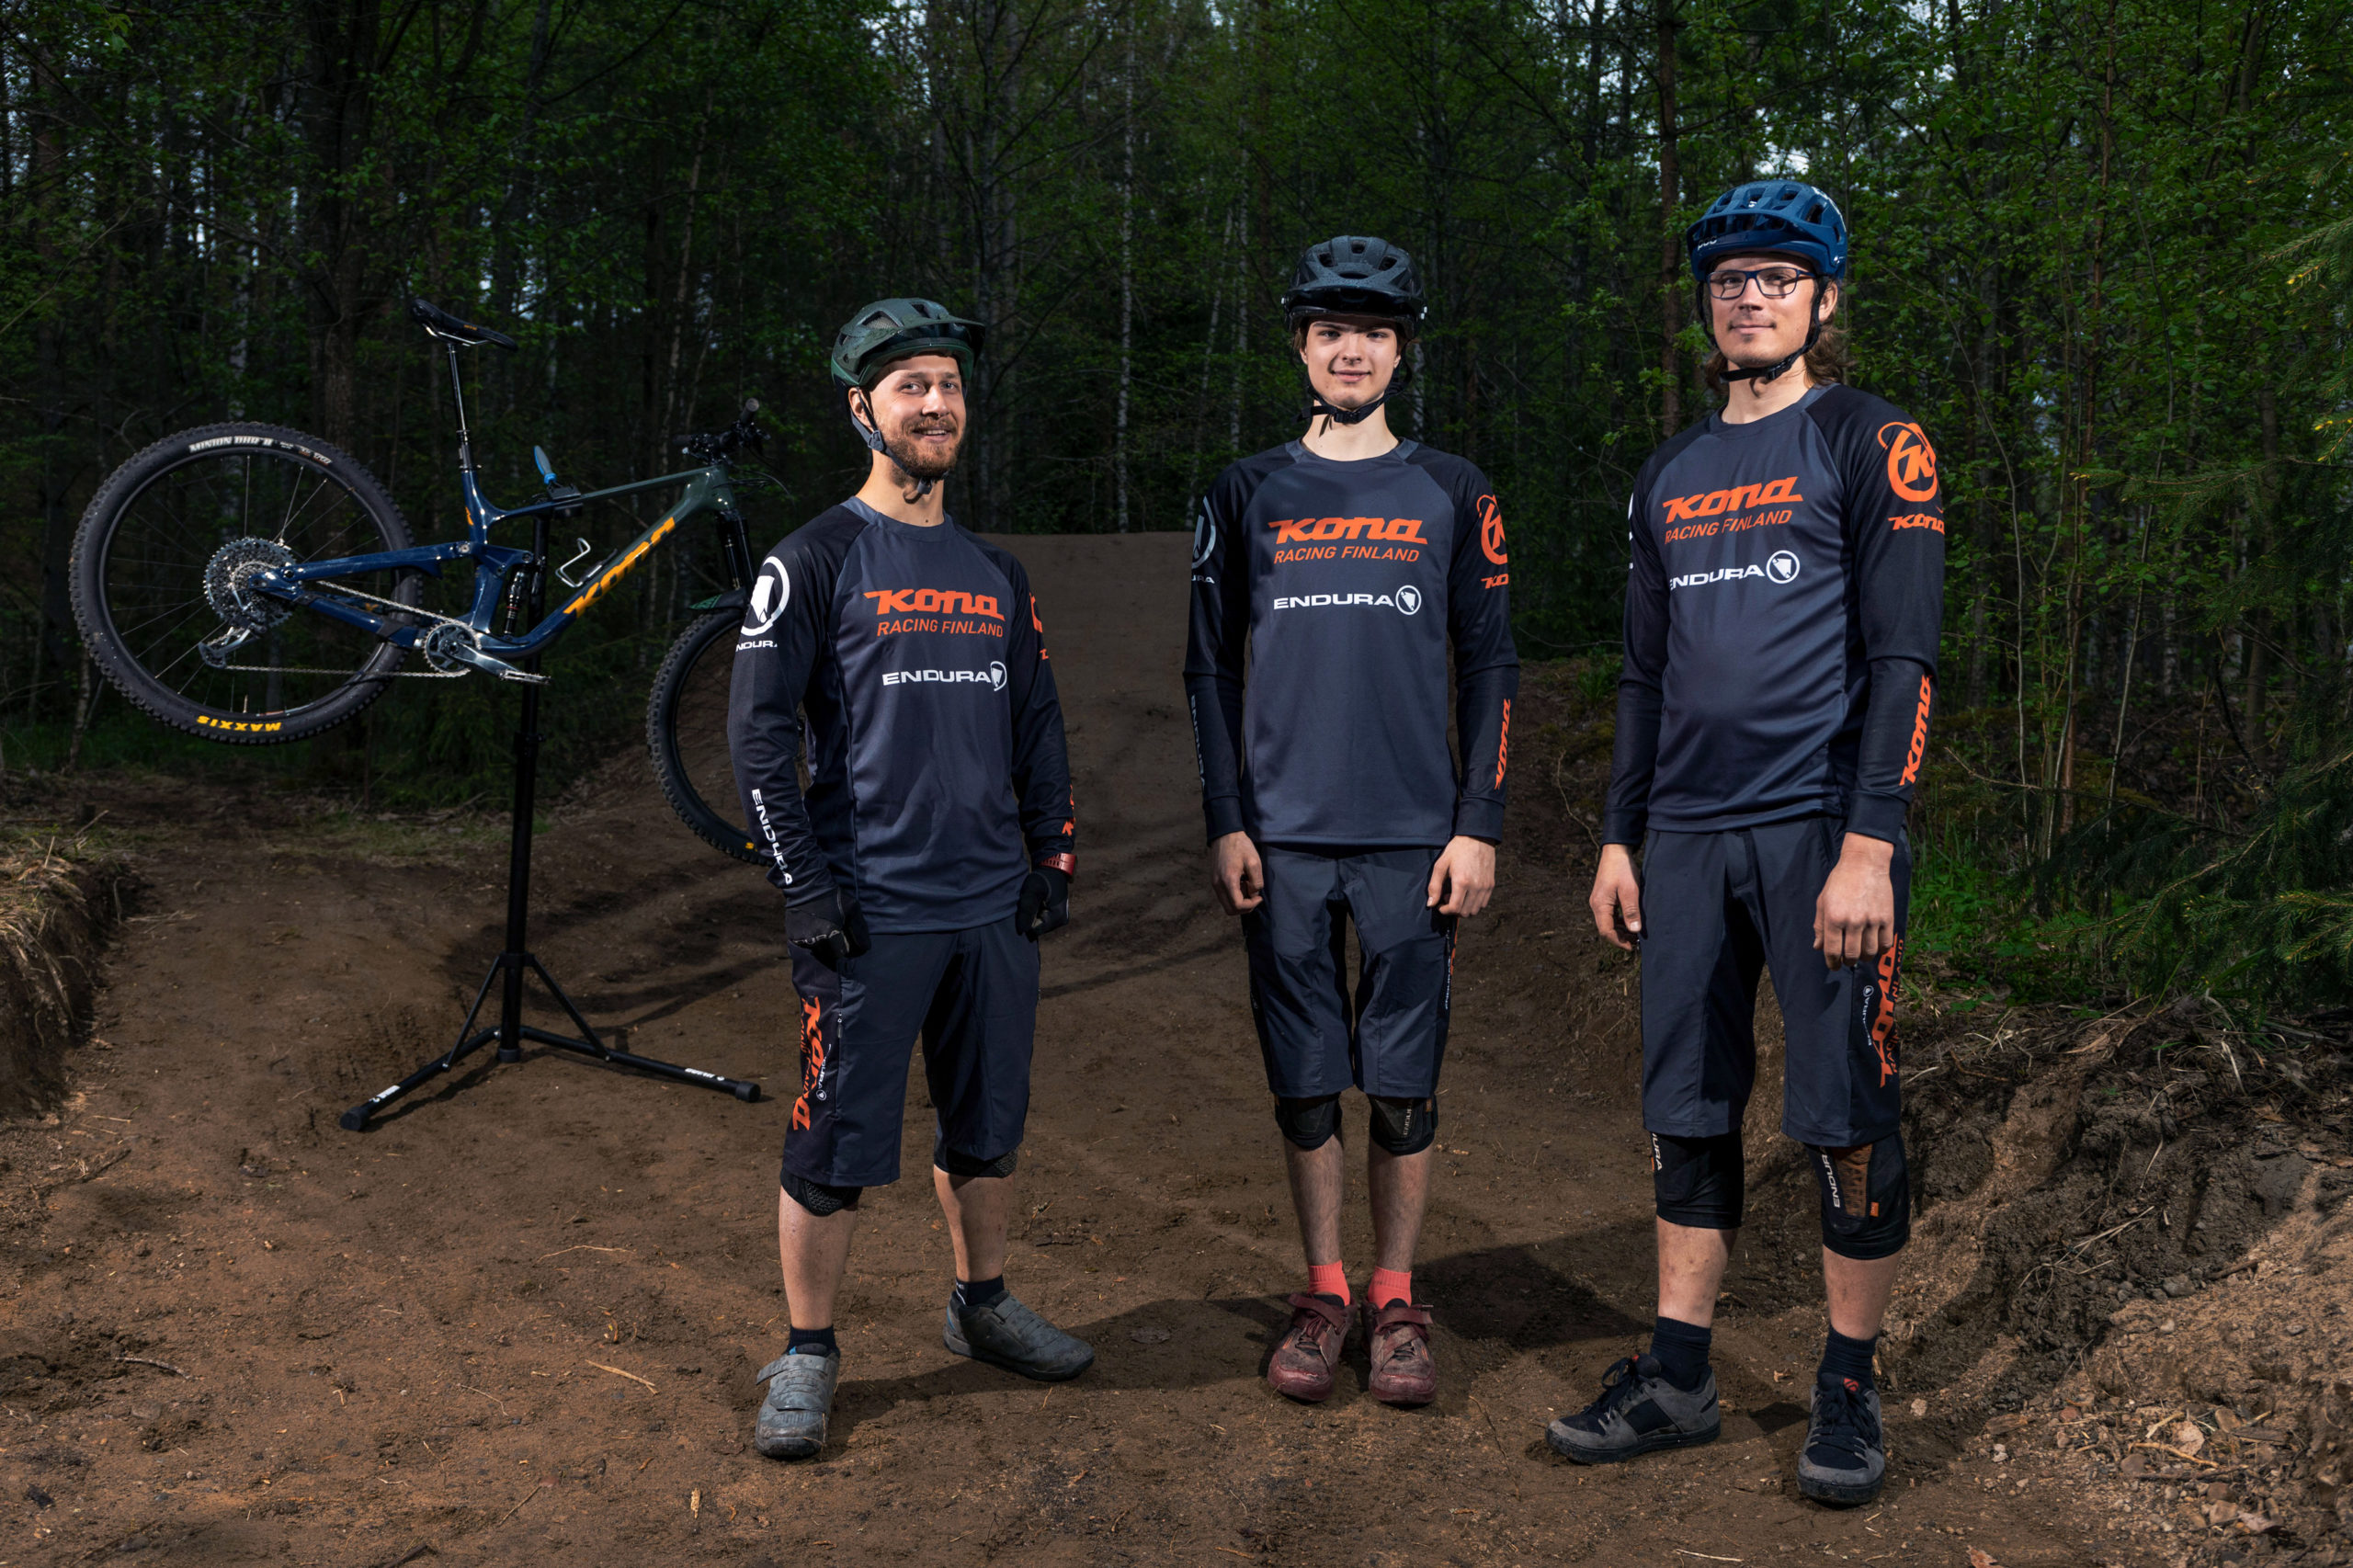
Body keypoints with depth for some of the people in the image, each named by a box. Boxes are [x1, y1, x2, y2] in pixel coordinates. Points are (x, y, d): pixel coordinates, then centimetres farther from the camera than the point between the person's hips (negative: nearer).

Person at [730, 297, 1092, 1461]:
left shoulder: (997, 574, 14)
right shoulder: (815, 560, -3)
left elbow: (1038, 725, 19)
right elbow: (758, 732, -7)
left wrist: (1051, 862, 11)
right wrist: (804, 887, -12)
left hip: (994, 907, 5)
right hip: (868, 915, -5)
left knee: (987, 1126, 15)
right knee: (836, 1146, -1)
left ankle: (982, 1305, 34)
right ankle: (807, 1355, 14)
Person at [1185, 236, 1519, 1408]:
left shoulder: (1451, 495, 7)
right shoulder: (1249, 495, 8)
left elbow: (1489, 667, 5)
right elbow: (1212, 666, 8)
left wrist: (1478, 828, -2)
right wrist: (1227, 824, 0)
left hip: (1413, 838, -1)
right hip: (1285, 838, 1)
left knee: (1403, 1085, 3)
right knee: (1304, 1082, 6)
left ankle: (1396, 1300, 17)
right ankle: (1324, 1295, 20)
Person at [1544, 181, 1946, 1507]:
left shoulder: (1873, 445, -1)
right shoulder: (1672, 477, 17)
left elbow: (1902, 659, -9)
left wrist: (1867, 848, -17)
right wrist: (1621, 837, 14)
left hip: (1823, 834, -5)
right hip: (1687, 838, 6)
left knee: (1848, 1114, 0)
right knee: (1688, 1112, 8)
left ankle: (1852, 1391, 14)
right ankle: (1679, 1379, 18)